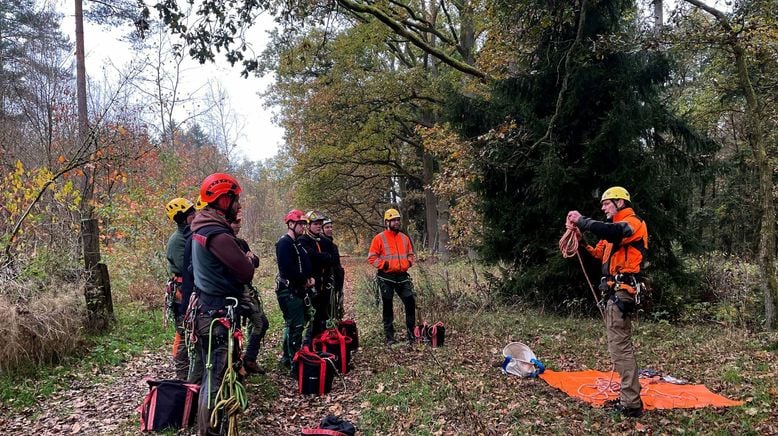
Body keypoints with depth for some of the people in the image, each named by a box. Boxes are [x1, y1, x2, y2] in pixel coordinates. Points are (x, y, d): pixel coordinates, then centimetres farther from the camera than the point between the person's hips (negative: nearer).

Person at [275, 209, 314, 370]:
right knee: (296, 326, -9)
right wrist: (305, 281, -14)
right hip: (289, 291, -10)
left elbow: (306, 265, 21)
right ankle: (295, 364, -3)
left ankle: (287, 359, 30)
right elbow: (287, 268, -24)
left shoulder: (298, 243, 18)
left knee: (292, 325, 18)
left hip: (299, 290, 10)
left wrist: (311, 277, 1)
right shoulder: (284, 242, -13)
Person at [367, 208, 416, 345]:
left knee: (410, 302, -1)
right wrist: (384, 264, -15)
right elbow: (371, 258, -6)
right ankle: (389, 336, 13)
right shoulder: (379, 238, -4)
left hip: (402, 276, 4)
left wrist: (409, 262, 3)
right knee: (388, 306, 4)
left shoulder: (404, 238, 11)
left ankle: (411, 332, 11)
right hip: (386, 277, -4)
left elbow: (411, 254, 23)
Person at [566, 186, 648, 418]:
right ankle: (629, 397, 20)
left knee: (620, 345, -11)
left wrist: (582, 220, -22)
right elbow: (602, 253, 20)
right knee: (620, 343, 13)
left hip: (621, 291, -11)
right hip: (615, 291, 11)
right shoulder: (619, 227, 24)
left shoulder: (632, 223, -8)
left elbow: (610, 232, -31)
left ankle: (632, 403, -9)